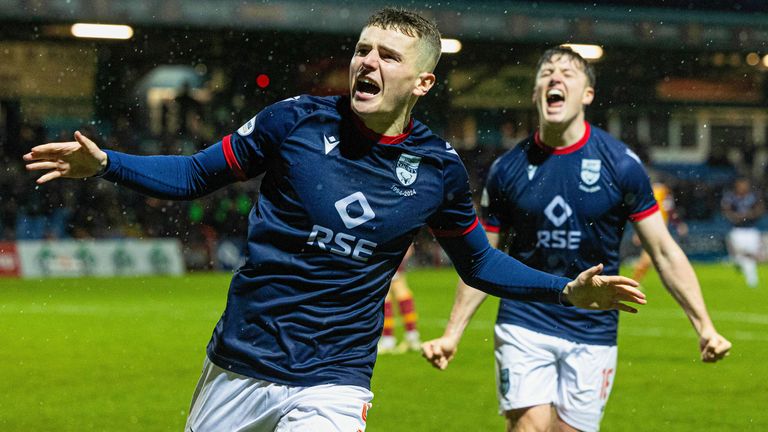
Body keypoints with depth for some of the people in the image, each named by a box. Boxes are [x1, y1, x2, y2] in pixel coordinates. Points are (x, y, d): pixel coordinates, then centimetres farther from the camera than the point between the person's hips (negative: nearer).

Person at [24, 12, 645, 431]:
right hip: (238, 365, 1)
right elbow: (194, 175, 4)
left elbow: (478, 262, 13)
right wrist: (105, 164, -9)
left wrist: (568, 291, 3)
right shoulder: (296, 121, -7)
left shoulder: (438, 168, -3)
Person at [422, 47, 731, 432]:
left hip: (593, 334, 0)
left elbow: (663, 251, -1)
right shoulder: (508, 169, -1)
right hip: (523, 324, 0)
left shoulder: (620, 164, -4)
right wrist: (451, 334, 7)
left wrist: (704, 328, -6)